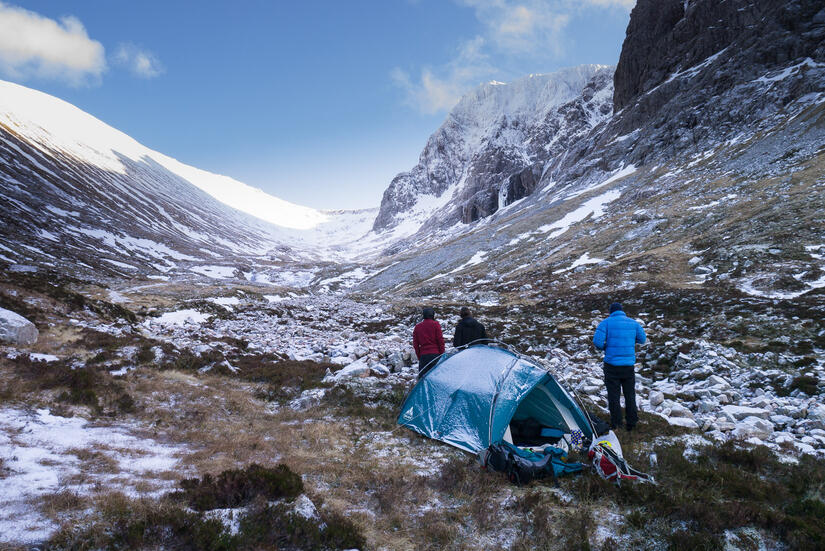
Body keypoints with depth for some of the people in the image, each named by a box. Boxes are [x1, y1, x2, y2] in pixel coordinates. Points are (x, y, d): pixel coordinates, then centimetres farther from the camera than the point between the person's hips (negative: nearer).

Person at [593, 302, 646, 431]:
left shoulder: (606, 322, -6)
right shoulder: (634, 323, 4)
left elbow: (597, 340, -16)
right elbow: (642, 339, 15)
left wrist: (605, 348, 4)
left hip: (611, 364, -3)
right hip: (629, 364, 3)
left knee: (613, 394, 7)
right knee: (630, 394, 15)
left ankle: (615, 423, 11)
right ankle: (631, 423, 22)